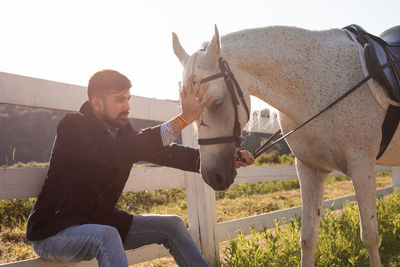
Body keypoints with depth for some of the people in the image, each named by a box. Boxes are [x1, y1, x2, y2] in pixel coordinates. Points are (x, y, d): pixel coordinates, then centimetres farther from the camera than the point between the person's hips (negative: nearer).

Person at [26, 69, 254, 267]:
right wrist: (182, 120, -45)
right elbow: (115, 152, -39)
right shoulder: (73, 128, -21)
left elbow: (165, 152, -1)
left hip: (101, 222, 8)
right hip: (53, 232, -7)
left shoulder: (122, 129, 2)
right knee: (106, 236, -38)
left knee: (172, 225, 0)